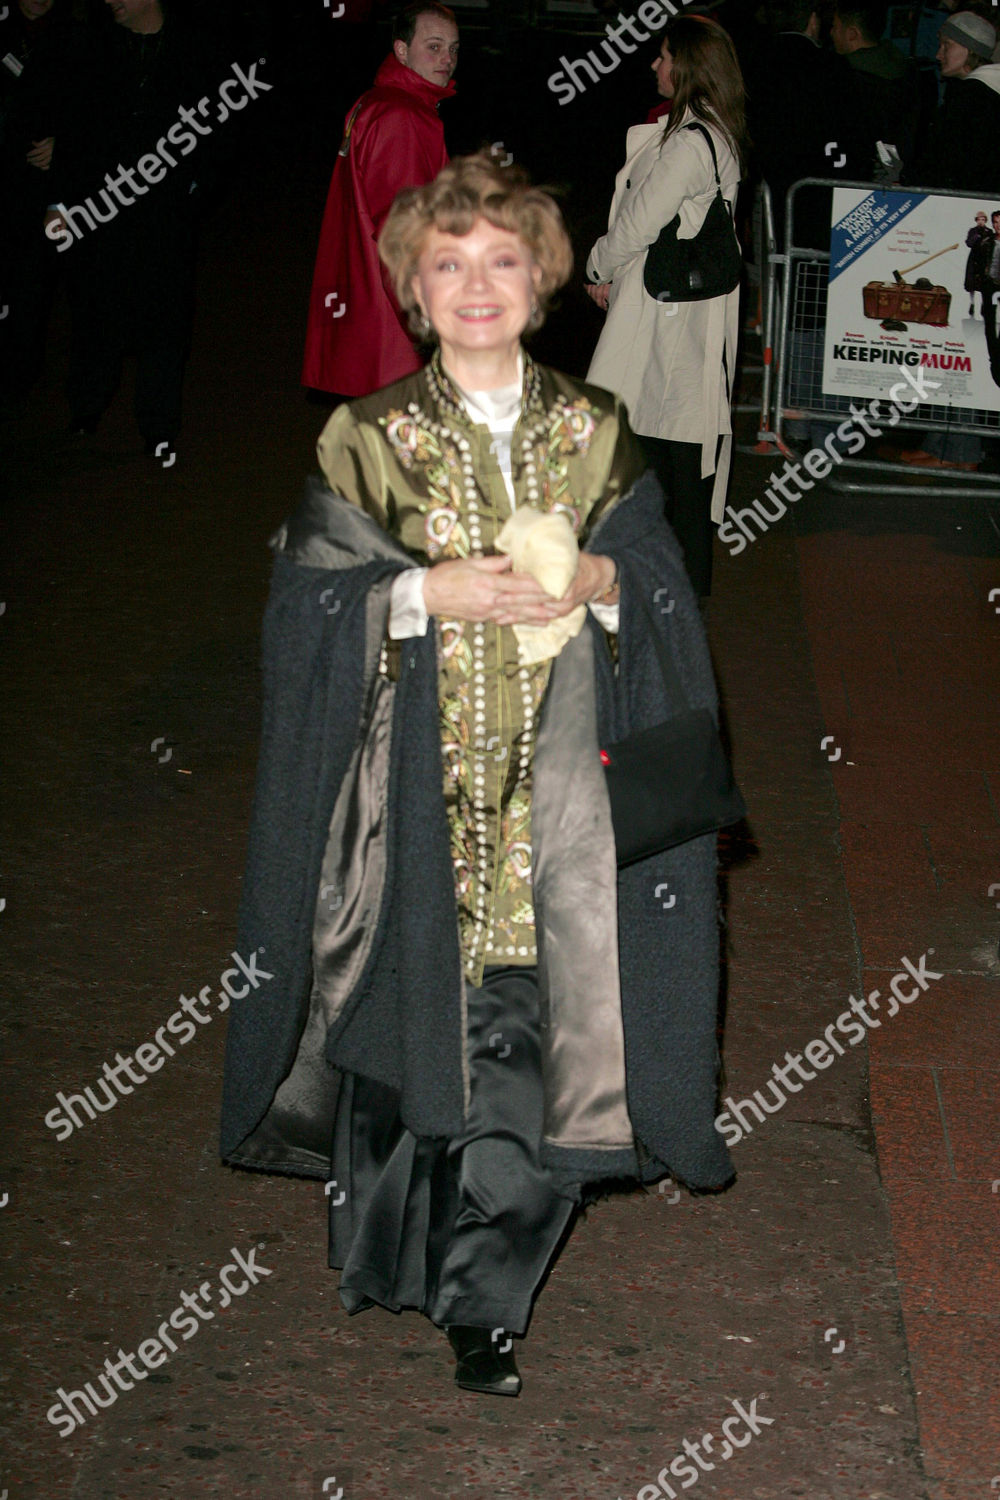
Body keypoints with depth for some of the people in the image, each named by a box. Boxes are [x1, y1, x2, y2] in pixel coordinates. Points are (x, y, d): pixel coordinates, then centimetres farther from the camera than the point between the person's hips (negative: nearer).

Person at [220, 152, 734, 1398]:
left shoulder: (593, 432, 7)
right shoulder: (368, 438, 1)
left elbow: (662, 580, 9)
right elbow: (308, 595, -3)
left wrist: (598, 580, -12)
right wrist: (433, 593, -16)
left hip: (556, 771, 1)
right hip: (417, 772, -1)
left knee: (534, 1018, -2)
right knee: (412, 1001, 4)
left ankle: (481, 1297, 11)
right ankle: (391, 1252, 26)